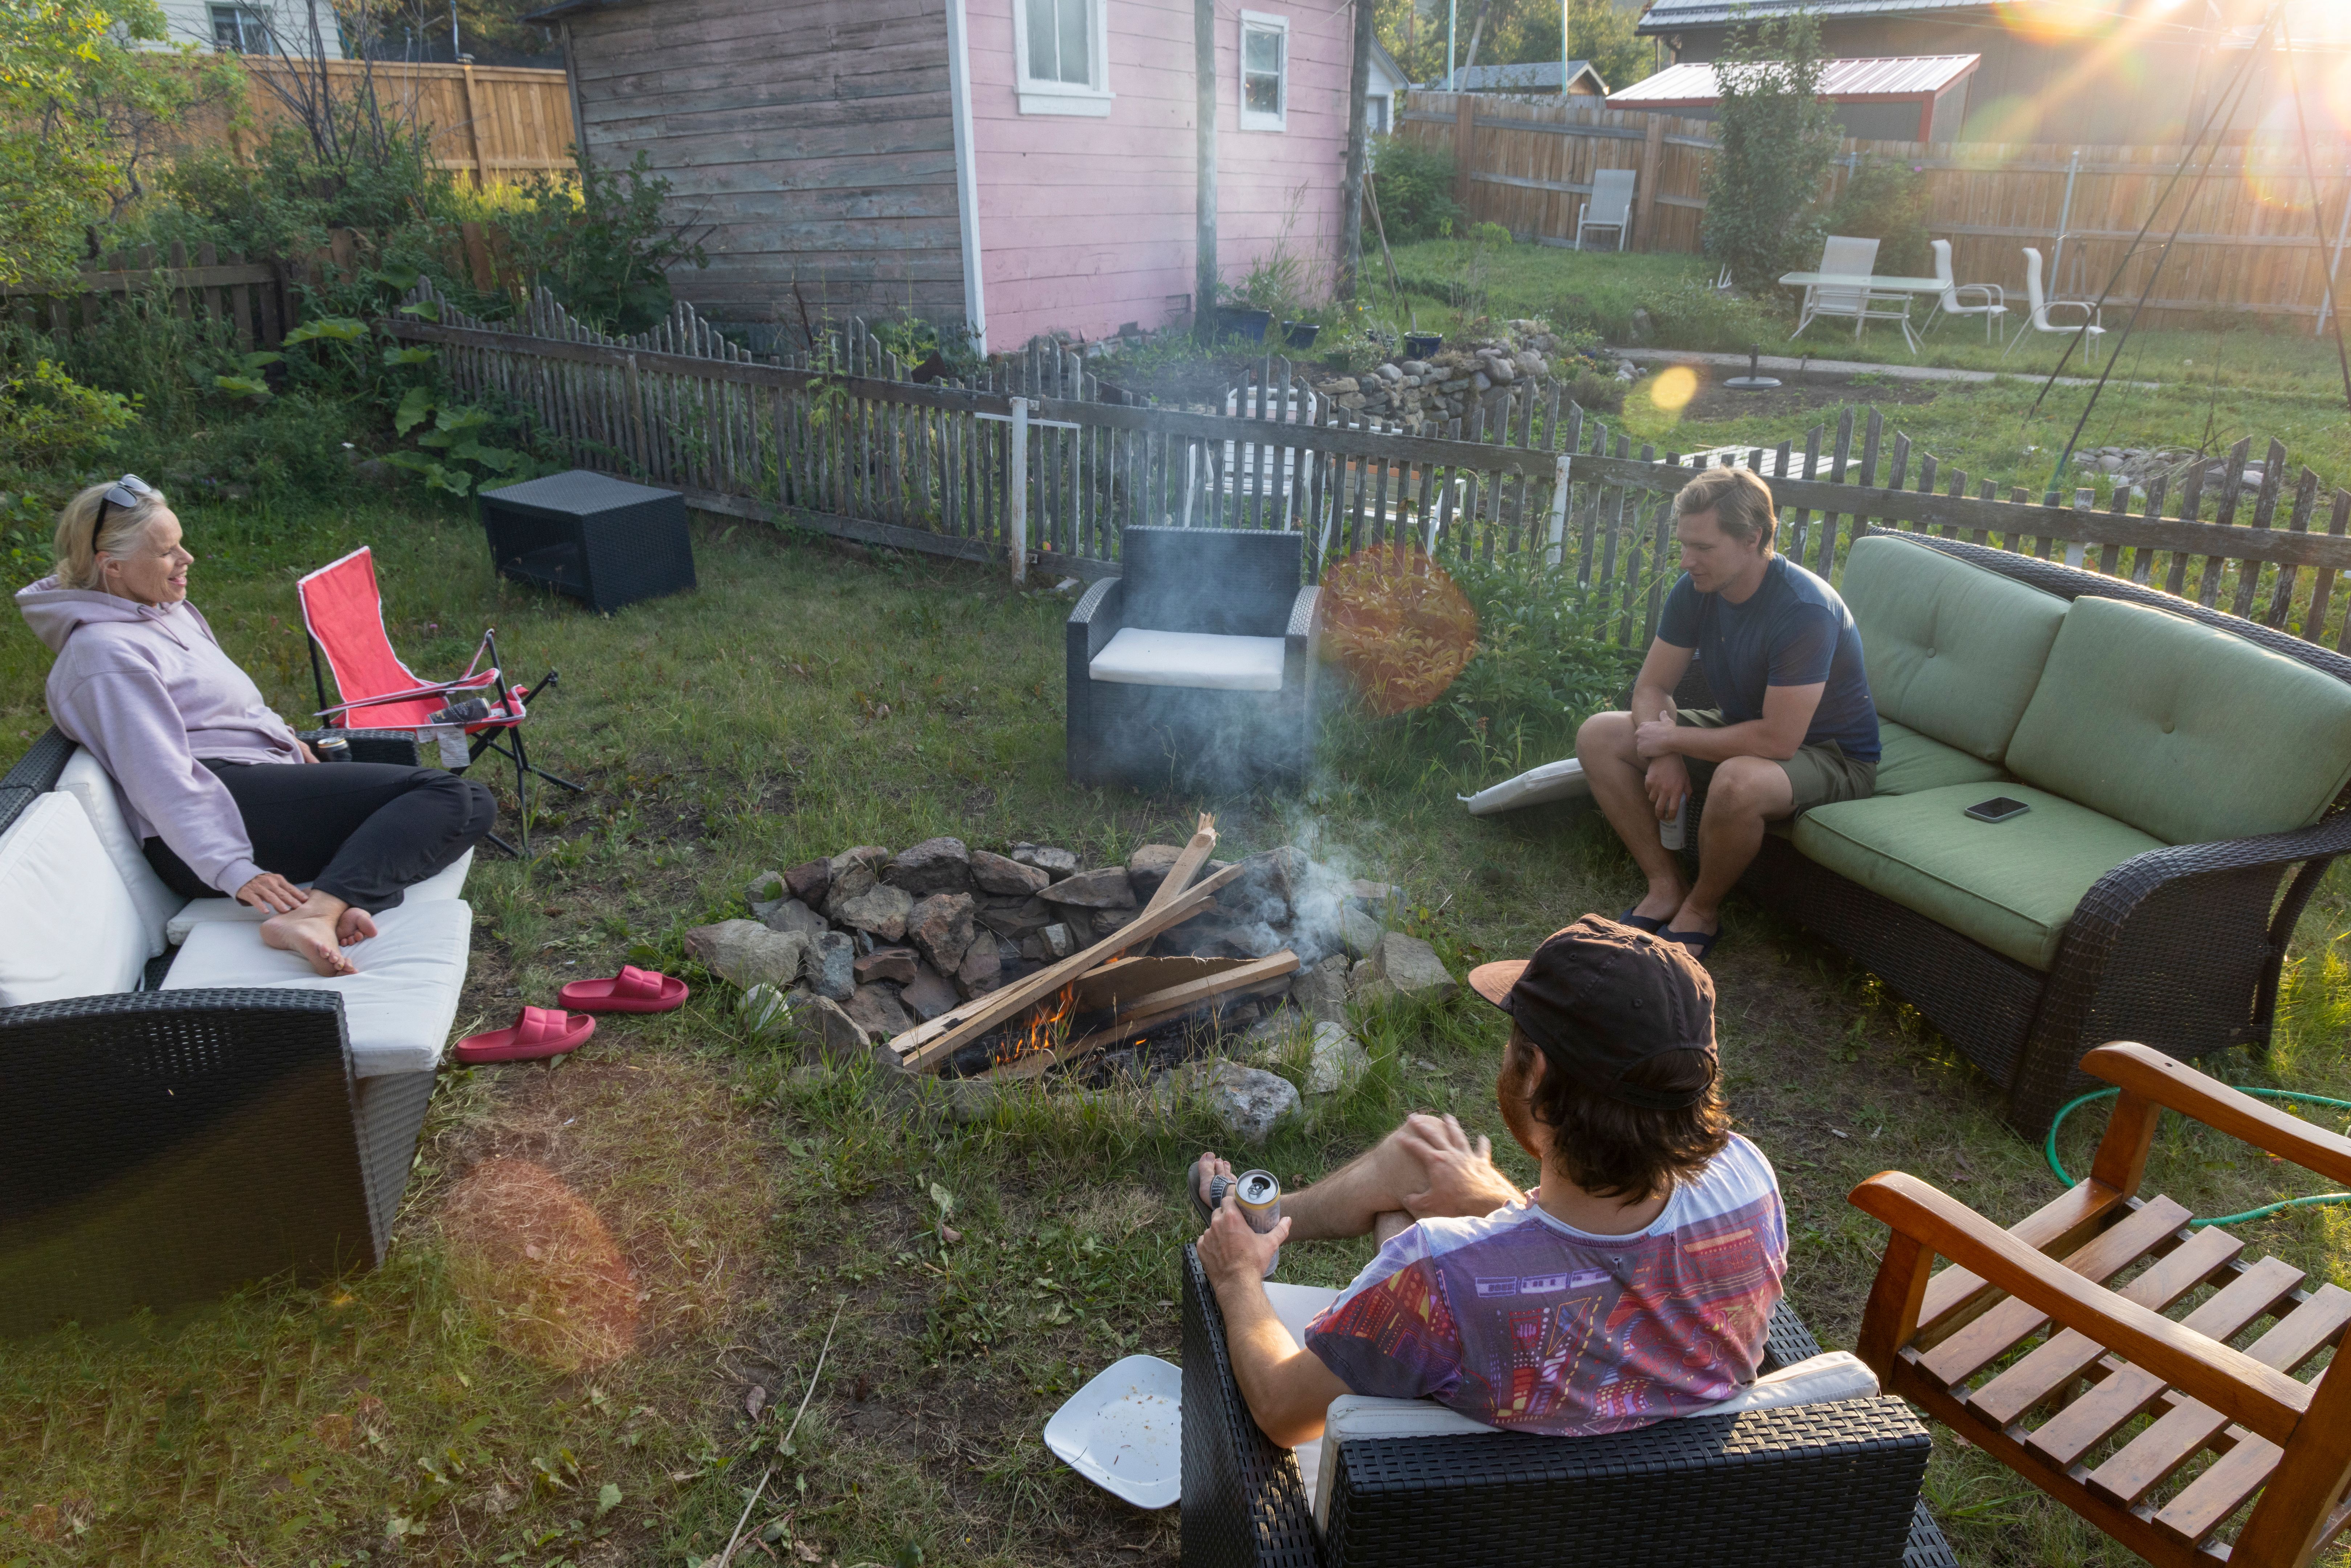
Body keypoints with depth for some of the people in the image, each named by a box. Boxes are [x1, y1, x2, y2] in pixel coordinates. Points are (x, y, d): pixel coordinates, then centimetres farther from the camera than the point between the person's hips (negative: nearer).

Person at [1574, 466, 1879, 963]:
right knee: (1598, 736, -5)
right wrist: (1666, 755, -22)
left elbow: (1777, 740, -33)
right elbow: (1651, 687, -2)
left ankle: (1701, 912, -11)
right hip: (1741, 729, 8)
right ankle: (1666, 888, -4)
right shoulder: (1694, 590, -8)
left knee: (1737, 783, -41)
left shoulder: (1804, 610, -30)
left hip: (1831, 753, -7)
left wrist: (1672, 739, -23)